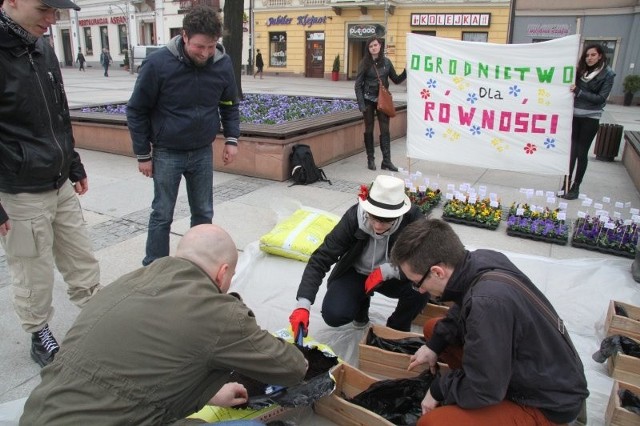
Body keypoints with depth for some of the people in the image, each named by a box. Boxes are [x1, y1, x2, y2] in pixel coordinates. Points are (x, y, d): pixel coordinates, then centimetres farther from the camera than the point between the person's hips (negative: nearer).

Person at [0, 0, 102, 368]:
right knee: (35, 277, 10)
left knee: (84, 265, 16)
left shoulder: (42, 47, 7)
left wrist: (75, 168, 18)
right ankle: (40, 338, 31)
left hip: (61, 186, 7)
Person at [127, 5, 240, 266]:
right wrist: (143, 155, -6)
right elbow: (136, 111, -8)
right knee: (162, 215, 6)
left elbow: (229, 105, 9)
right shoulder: (158, 64, -18)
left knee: (203, 213, 12)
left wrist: (232, 139, -1)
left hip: (203, 153, 3)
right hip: (167, 154, -3)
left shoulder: (223, 64, -8)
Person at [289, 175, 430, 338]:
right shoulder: (354, 217, -29)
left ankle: (397, 329, 3)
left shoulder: (413, 218, -30)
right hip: (354, 273, 0)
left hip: (392, 276, 0)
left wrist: (388, 270, -38)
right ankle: (361, 301, 15)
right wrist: (303, 304, -39)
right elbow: (320, 259, -28)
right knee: (333, 315, -22)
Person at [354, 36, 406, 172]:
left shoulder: (386, 62, 2)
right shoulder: (365, 63, -5)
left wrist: (406, 71, -11)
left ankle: (386, 161, 1)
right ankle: (370, 160, 15)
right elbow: (358, 85, -5)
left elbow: (396, 80, 8)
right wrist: (361, 104, -12)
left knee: (385, 130, -2)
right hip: (368, 100, -2)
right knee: (369, 129, 6)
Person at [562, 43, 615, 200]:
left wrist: (579, 92, -18)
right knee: (571, 152, 3)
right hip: (574, 115, 3)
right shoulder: (580, 70, 7)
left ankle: (575, 187, 10)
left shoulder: (607, 74, -4)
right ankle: (566, 184, 10)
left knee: (582, 153, 1)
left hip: (590, 118, -3)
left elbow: (601, 98, -10)